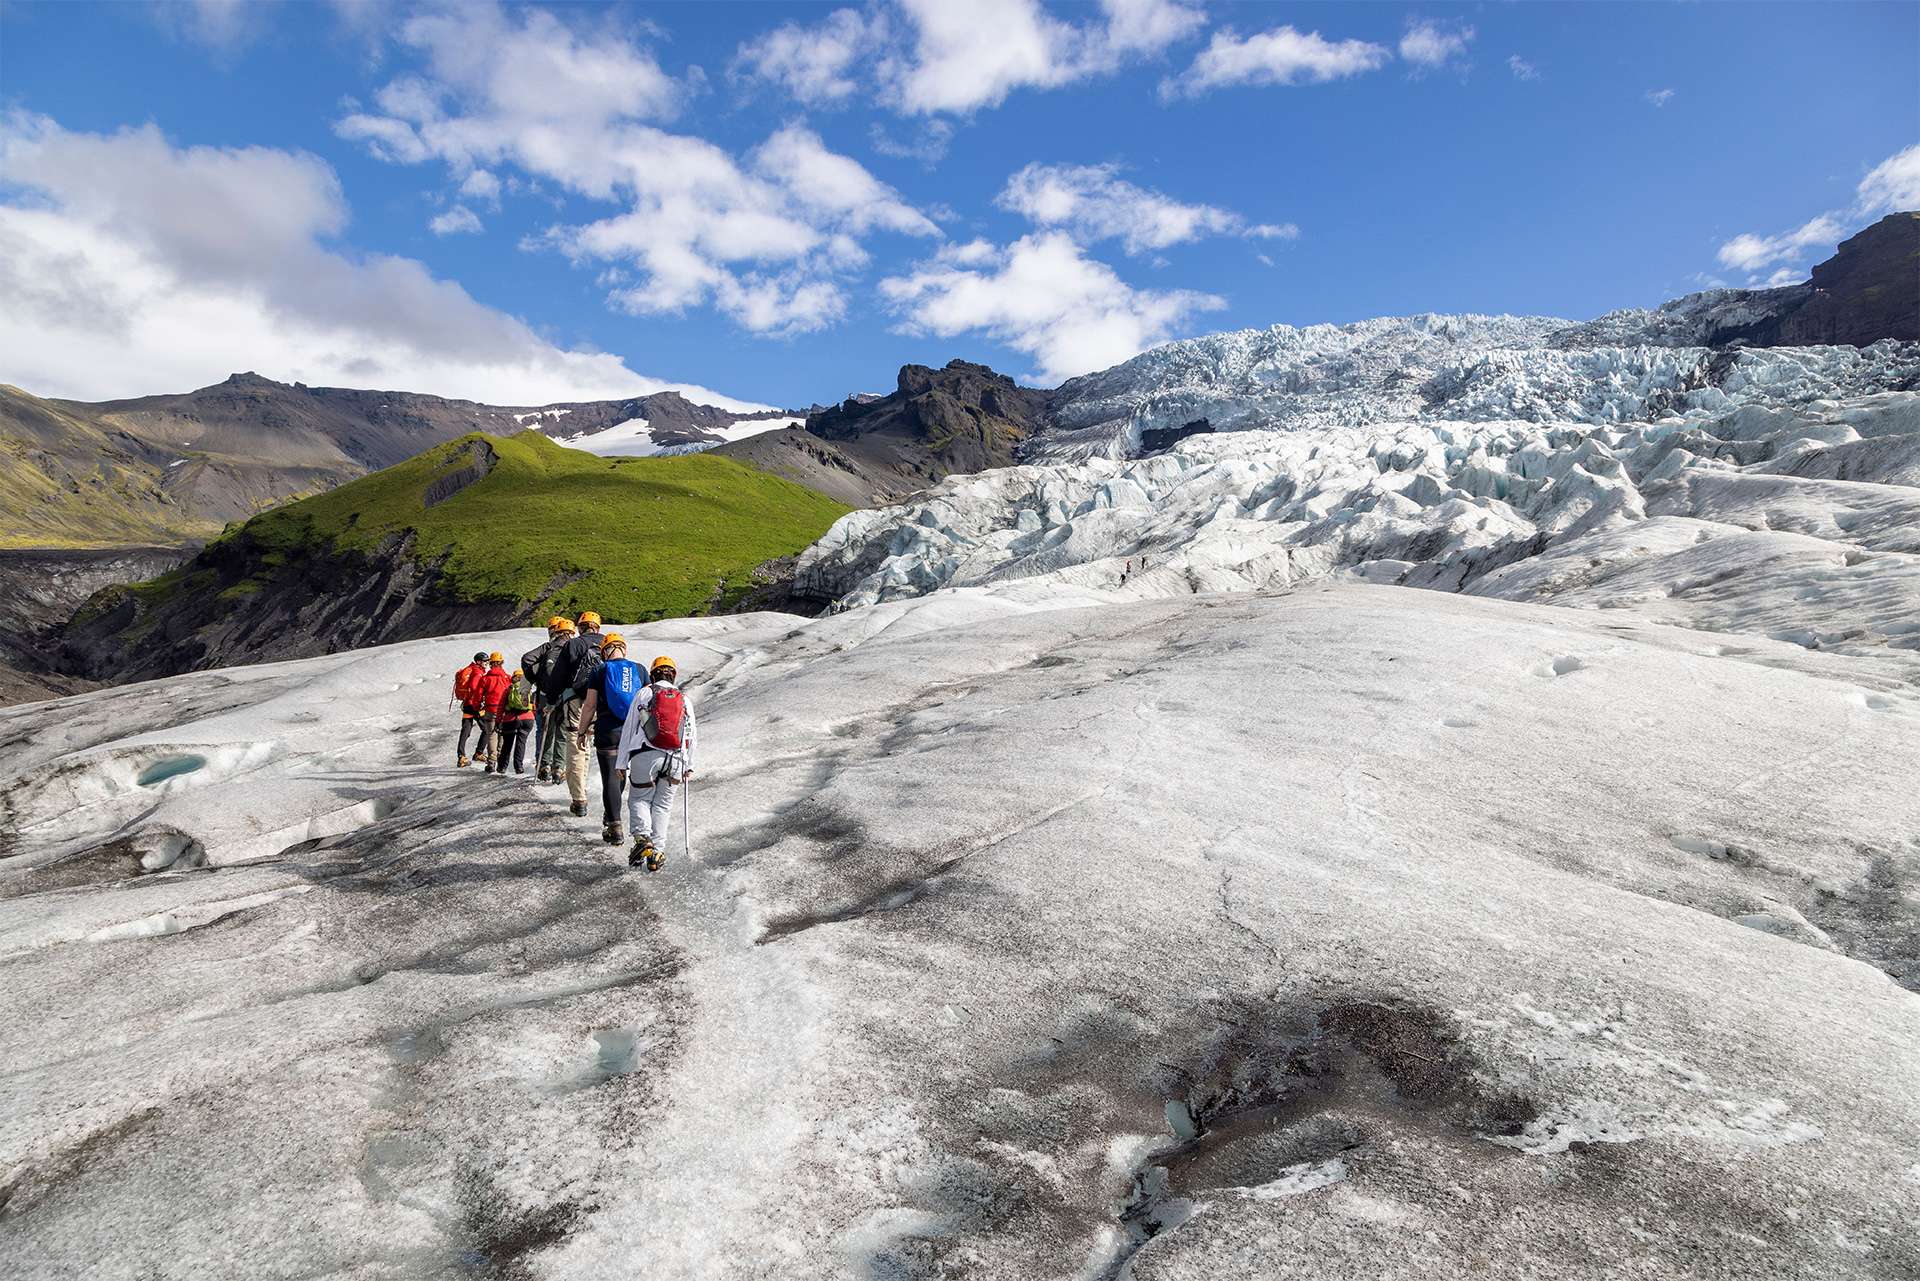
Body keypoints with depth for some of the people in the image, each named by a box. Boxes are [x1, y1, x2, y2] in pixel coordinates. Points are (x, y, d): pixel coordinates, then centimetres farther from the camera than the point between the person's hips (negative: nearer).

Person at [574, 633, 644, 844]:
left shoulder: (600, 671, -1)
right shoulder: (639, 670, 5)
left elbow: (589, 705, -3)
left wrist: (582, 732, 6)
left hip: (607, 731, -3)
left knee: (610, 778, -1)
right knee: (620, 774, 20)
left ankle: (614, 828, -5)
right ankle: (611, 815, 34)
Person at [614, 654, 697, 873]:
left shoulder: (644, 694, 7)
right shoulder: (685, 701, 15)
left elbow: (629, 730, 5)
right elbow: (690, 736, 16)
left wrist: (622, 763, 8)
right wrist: (689, 766, 25)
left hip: (645, 756, -2)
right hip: (675, 760, 2)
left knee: (638, 799, 12)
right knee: (662, 805, 11)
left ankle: (643, 838, -11)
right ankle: (656, 853, 4)